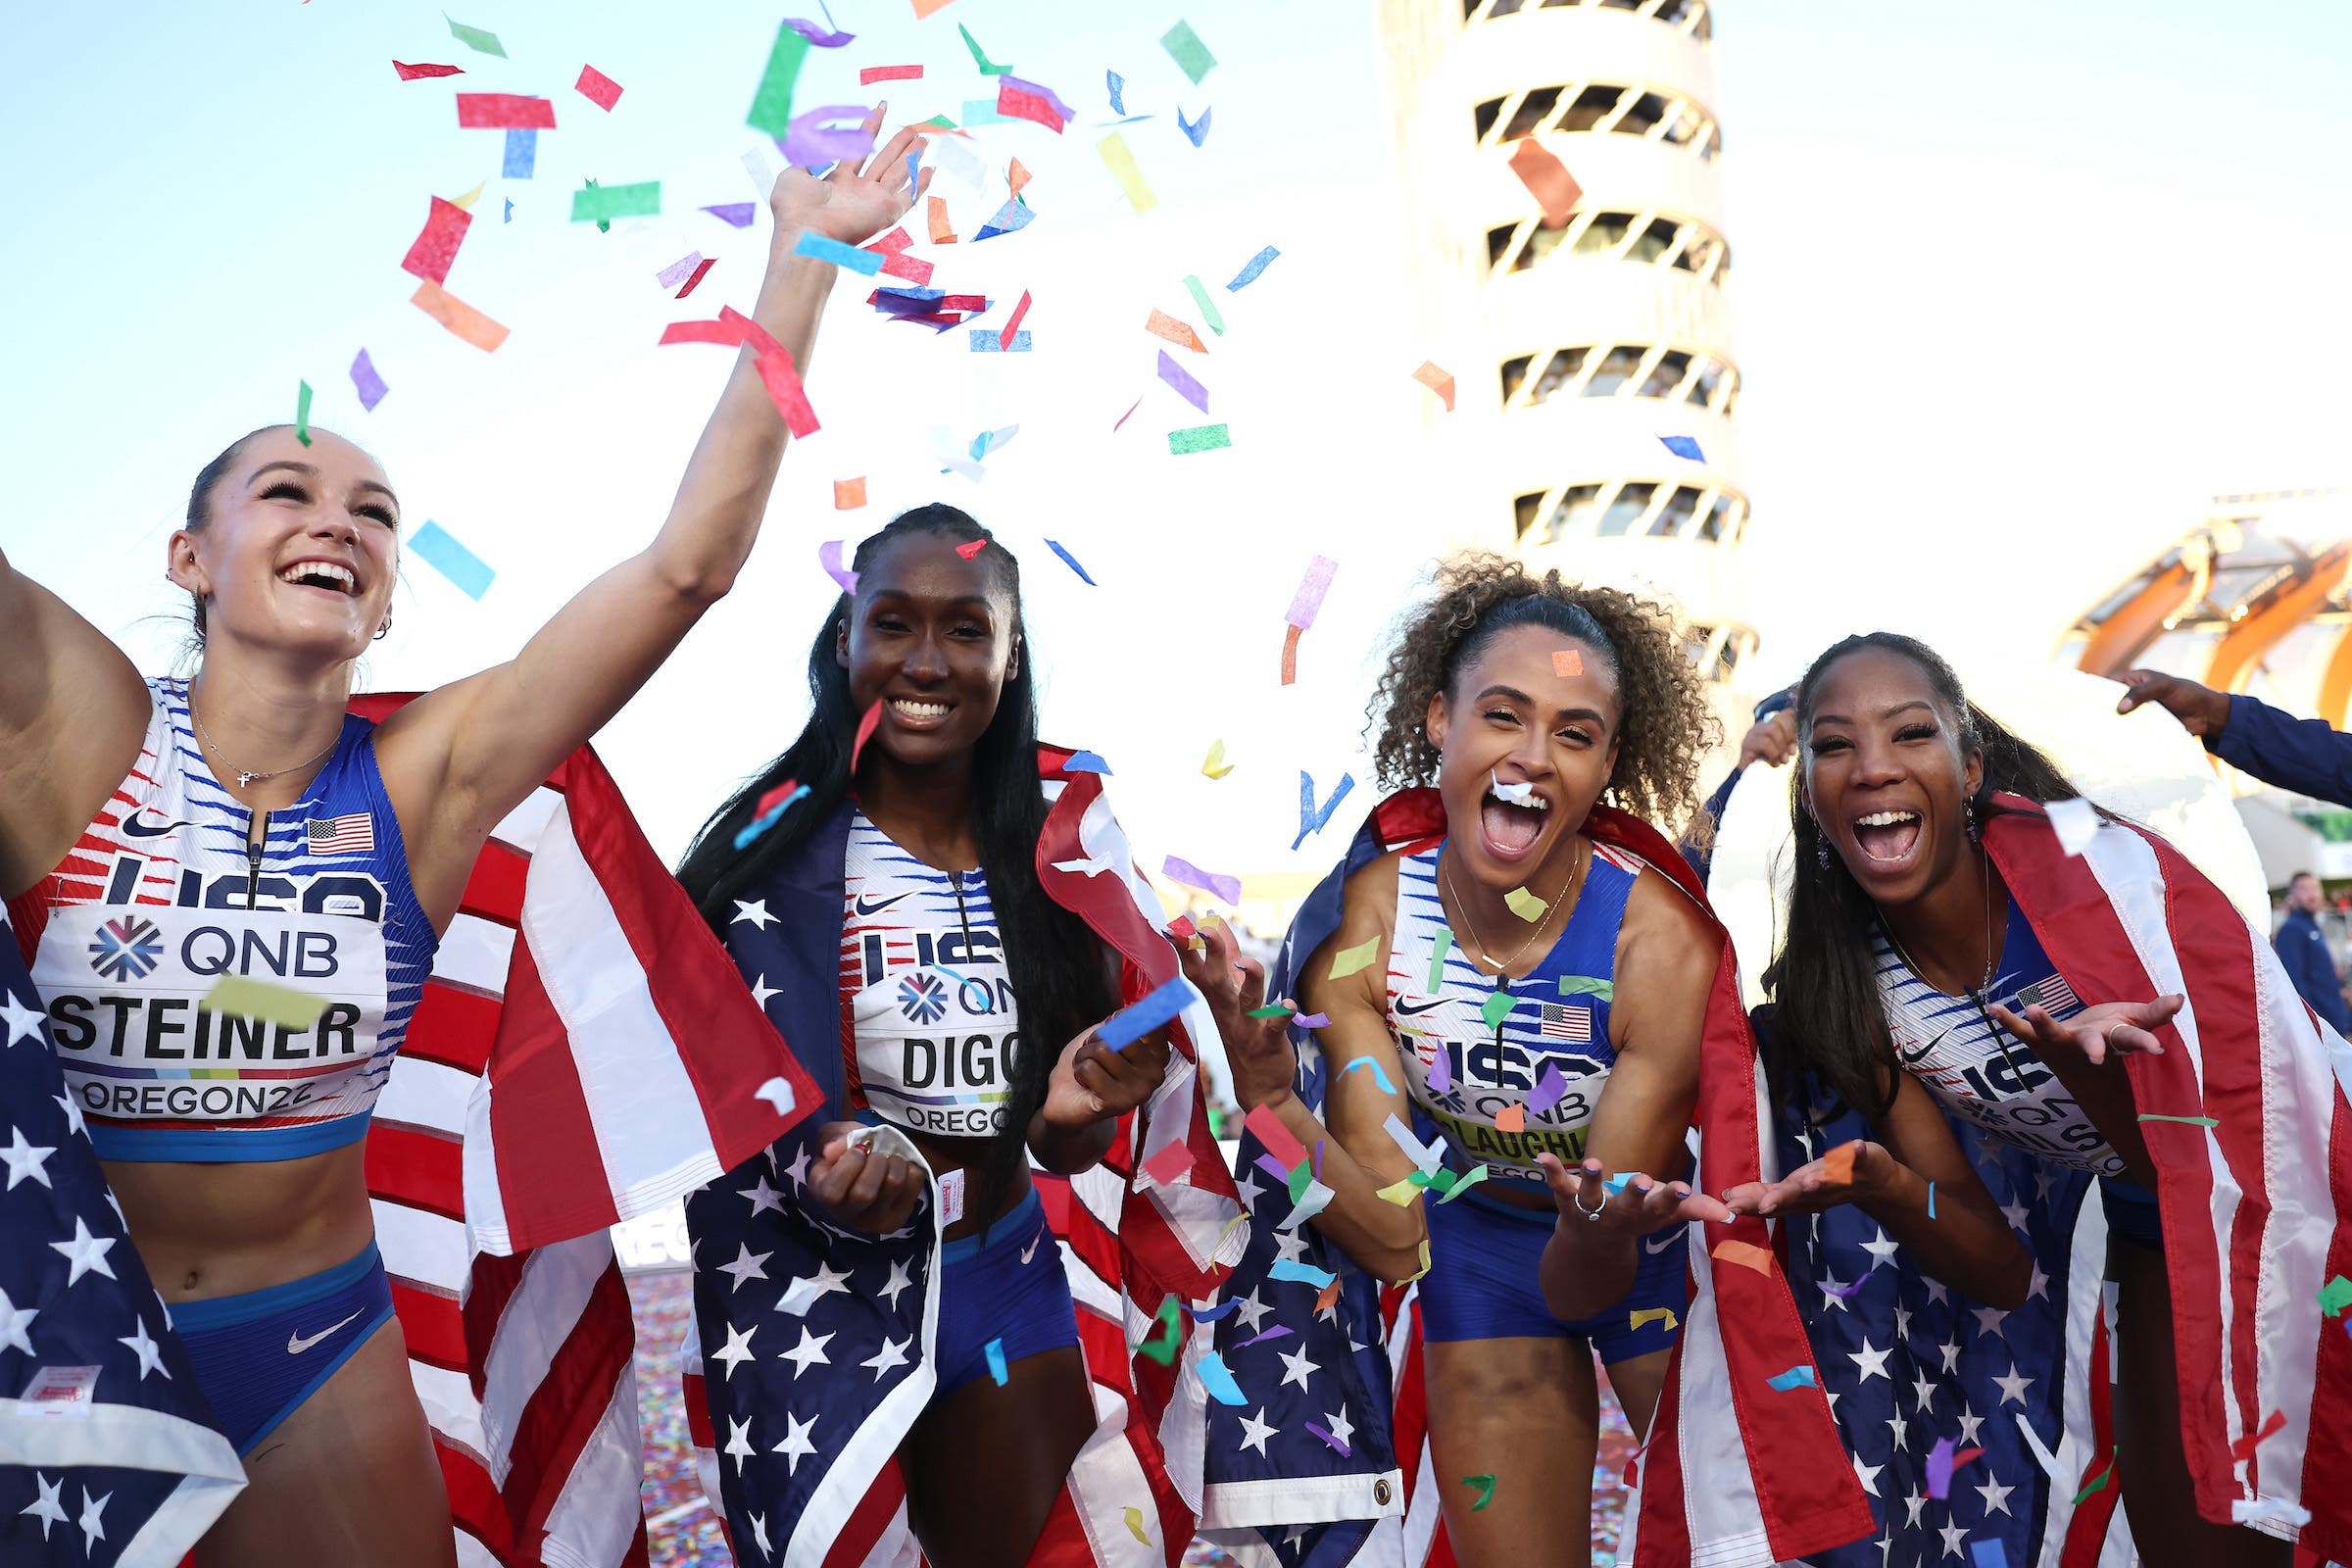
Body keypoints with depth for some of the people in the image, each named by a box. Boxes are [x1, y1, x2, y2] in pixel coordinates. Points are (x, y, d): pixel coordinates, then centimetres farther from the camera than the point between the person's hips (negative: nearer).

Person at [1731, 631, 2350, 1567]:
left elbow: (2210, 1170, -22)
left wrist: (2087, 1070, -42)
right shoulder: (1860, 989, -13)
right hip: (2154, 1249, 4)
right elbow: (2003, 1271, -11)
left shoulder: (2097, 866, -26)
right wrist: (1875, 1182, -31)